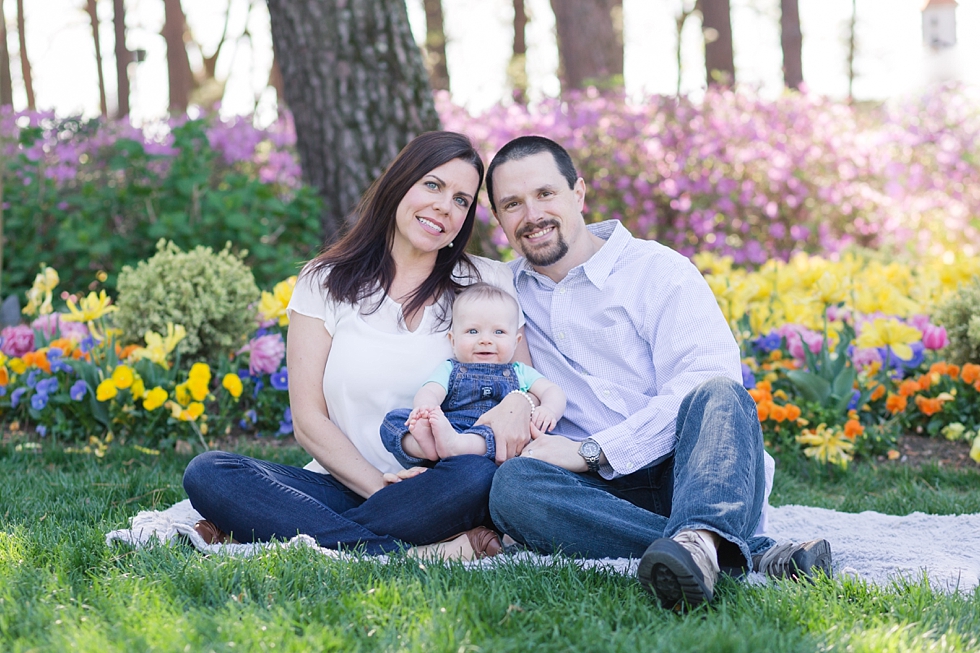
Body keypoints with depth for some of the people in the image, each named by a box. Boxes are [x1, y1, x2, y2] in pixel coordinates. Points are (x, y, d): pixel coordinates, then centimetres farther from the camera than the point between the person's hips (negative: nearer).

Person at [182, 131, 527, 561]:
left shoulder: (487, 282, 8)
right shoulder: (325, 283, 6)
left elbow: (526, 391, 5)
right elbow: (308, 420, 0)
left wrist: (516, 409, -20)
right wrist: (378, 485, -15)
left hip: (435, 489, -1)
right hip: (343, 485, 1)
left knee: (478, 475, -36)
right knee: (207, 473, -23)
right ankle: (414, 555, -34)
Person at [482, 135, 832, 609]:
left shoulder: (659, 271, 3)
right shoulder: (505, 291, 17)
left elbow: (705, 380, -11)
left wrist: (590, 450, -20)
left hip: (694, 475, -2)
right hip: (600, 492, 2)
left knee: (717, 394, -32)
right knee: (512, 484, -31)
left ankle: (699, 540, -63)